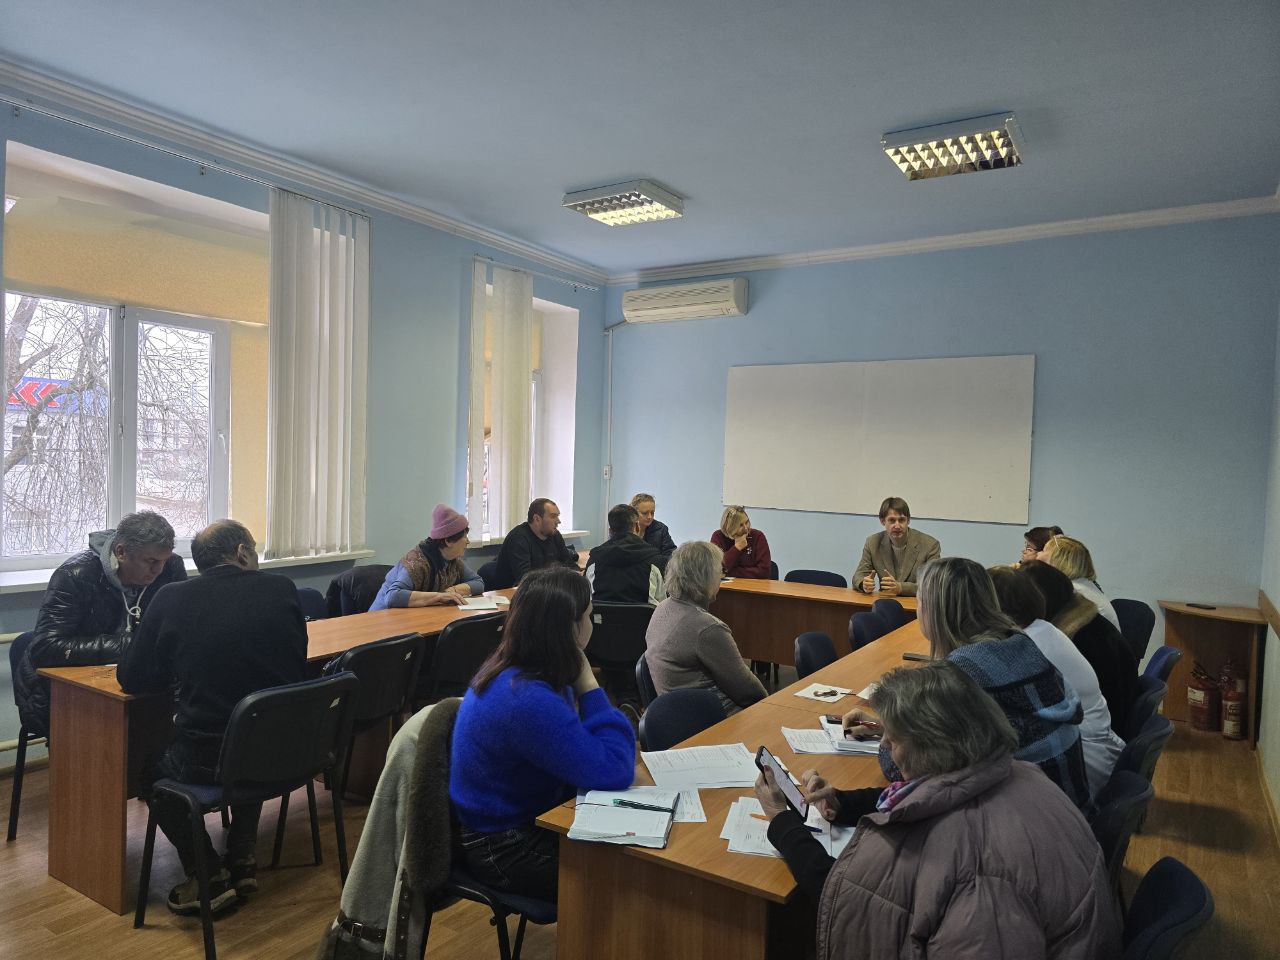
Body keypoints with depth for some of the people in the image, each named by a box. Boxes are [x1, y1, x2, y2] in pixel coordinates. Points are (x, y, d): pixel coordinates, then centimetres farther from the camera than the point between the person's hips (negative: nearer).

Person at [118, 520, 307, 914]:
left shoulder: (171, 600, -6)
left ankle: (207, 874, 21)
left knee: (148, 764, 27)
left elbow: (130, 679, 4)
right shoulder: (282, 589, -3)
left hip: (207, 762, -3)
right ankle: (241, 859, 34)